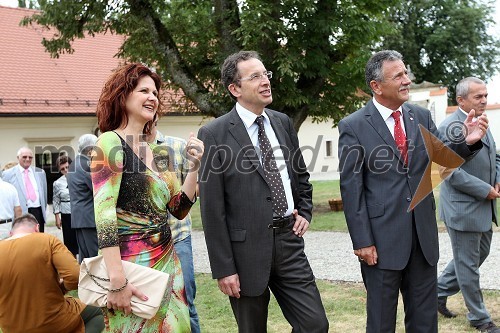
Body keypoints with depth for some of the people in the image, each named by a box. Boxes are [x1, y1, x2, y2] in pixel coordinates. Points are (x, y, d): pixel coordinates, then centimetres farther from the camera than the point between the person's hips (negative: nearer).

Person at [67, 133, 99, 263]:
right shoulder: (86, 165, -15)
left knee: (84, 256, 12)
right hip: (89, 217, -10)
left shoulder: (73, 164, 15)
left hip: (78, 217, 10)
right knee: (95, 256, -8)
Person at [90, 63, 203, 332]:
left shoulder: (156, 152, 12)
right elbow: (103, 214, -19)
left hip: (168, 261, 7)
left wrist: (194, 166, 0)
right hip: (132, 263, -7)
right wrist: (117, 280, -25)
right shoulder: (111, 143, -10)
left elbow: (179, 209, 14)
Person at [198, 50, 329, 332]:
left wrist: (305, 212, 7)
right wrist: (224, 269, -12)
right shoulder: (214, 134, -9)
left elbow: (301, 175, 24)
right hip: (246, 248, -4)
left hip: (289, 241, 5)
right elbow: (212, 209, -10)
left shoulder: (283, 122, 8)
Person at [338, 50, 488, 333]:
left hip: (424, 235, 5)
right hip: (382, 239, -4)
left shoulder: (422, 116, 7)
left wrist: (467, 141, -14)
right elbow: (351, 187, -9)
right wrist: (362, 241, -13)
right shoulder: (353, 126, -7)